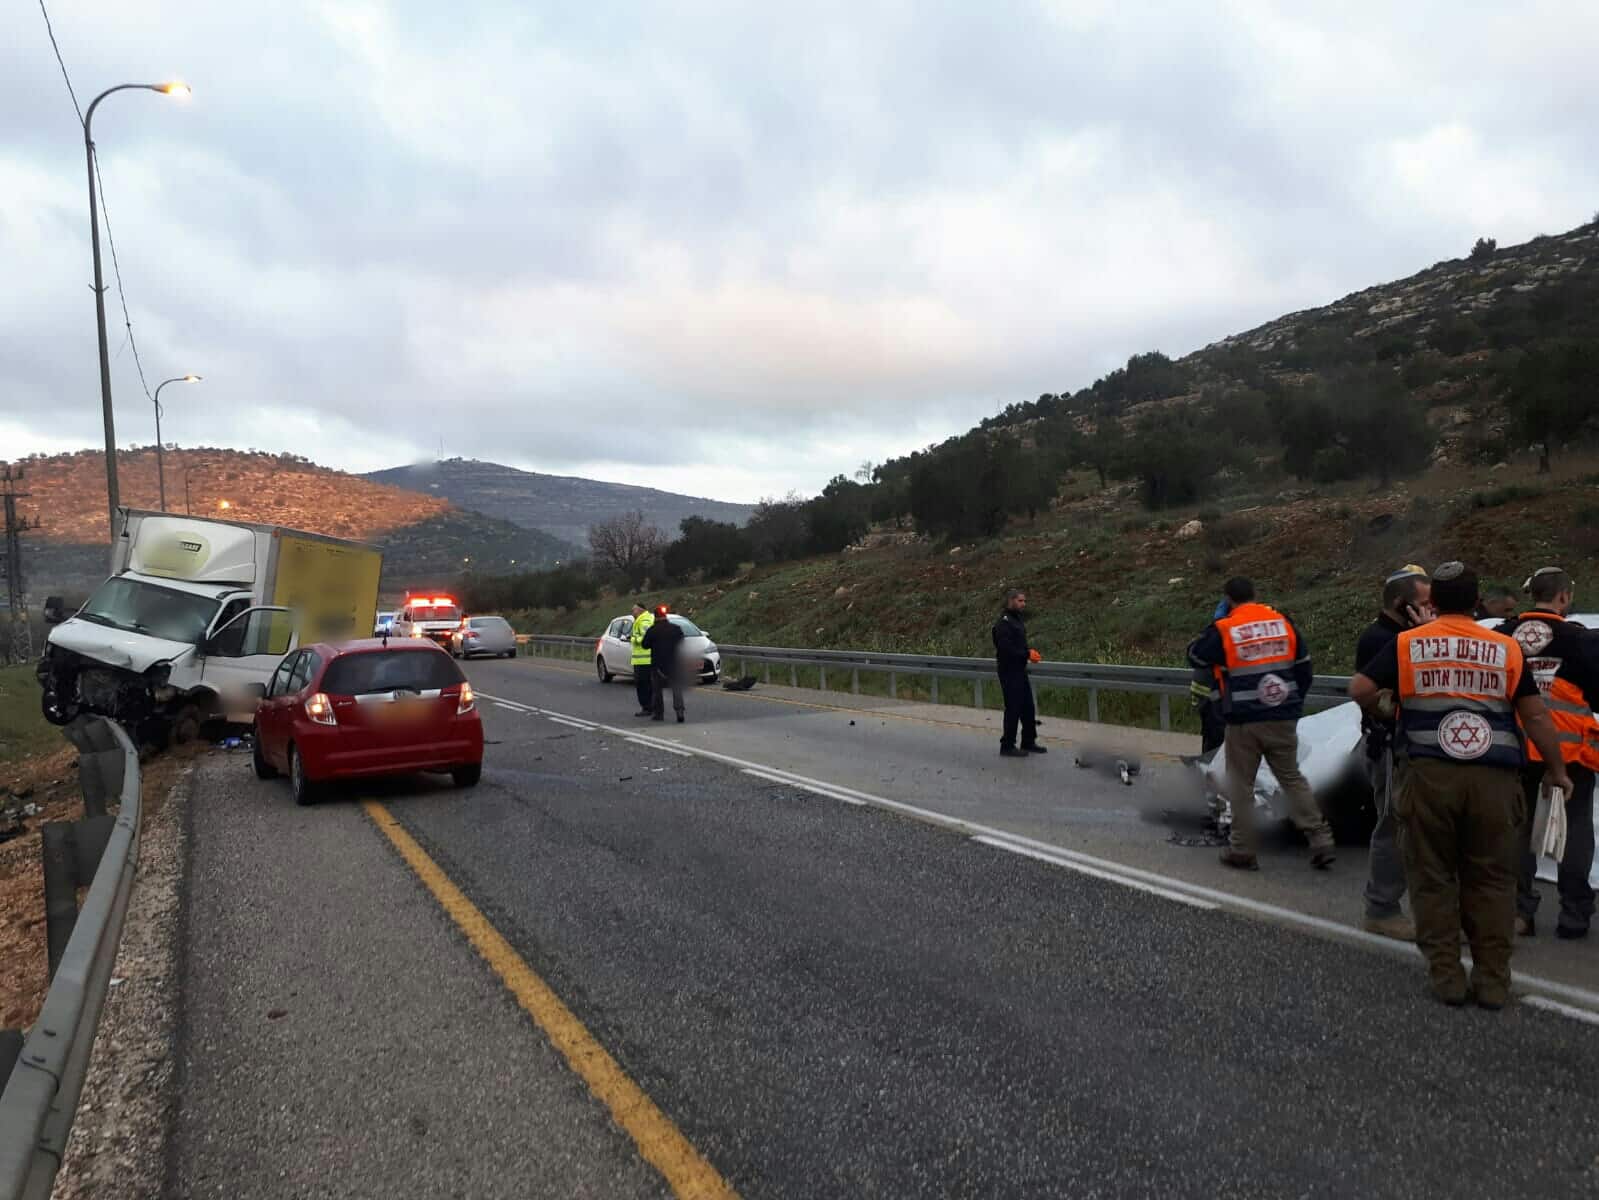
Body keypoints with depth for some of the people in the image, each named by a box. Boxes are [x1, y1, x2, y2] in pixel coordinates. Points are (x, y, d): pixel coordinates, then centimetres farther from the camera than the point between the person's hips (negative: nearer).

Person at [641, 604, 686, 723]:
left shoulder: (652, 630, -8)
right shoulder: (675, 628, 1)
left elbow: (645, 645, 0)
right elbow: (682, 645, 7)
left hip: (658, 664, -1)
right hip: (674, 664, 1)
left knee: (658, 689, 10)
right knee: (677, 688, 0)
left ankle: (658, 713, 13)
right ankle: (679, 710, -16)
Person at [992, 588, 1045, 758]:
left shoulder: (1018, 620, 13)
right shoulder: (1003, 623, -17)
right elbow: (1006, 649, -24)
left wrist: (1030, 652, 3)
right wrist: (1027, 654, -18)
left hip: (1020, 670, 9)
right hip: (1009, 672, -9)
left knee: (1028, 708, 14)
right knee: (1013, 709, -4)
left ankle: (1029, 742, 25)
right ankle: (1007, 746, 5)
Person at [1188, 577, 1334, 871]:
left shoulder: (1223, 630, -10)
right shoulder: (1284, 623, 3)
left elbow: (1195, 657, 4)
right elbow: (1305, 670, 9)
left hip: (1244, 722, -3)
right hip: (1283, 719, 4)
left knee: (1241, 785, 8)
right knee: (1292, 779, 15)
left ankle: (1243, 851, 13)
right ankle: (1321, 842, 10)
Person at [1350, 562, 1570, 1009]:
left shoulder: (1406, 645, 2)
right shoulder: (1506, 649, 5)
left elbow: (1360, 690, -4)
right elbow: (1535, 715, 7)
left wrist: (1385, 708, 18)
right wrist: (1557, 771, 17)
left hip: (1431, 775, -1)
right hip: (1494, 779, 1)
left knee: (1433, 878, 10)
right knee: (1491, 880, 11)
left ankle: (1446, 975, 12)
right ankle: (1493, 980, 14)